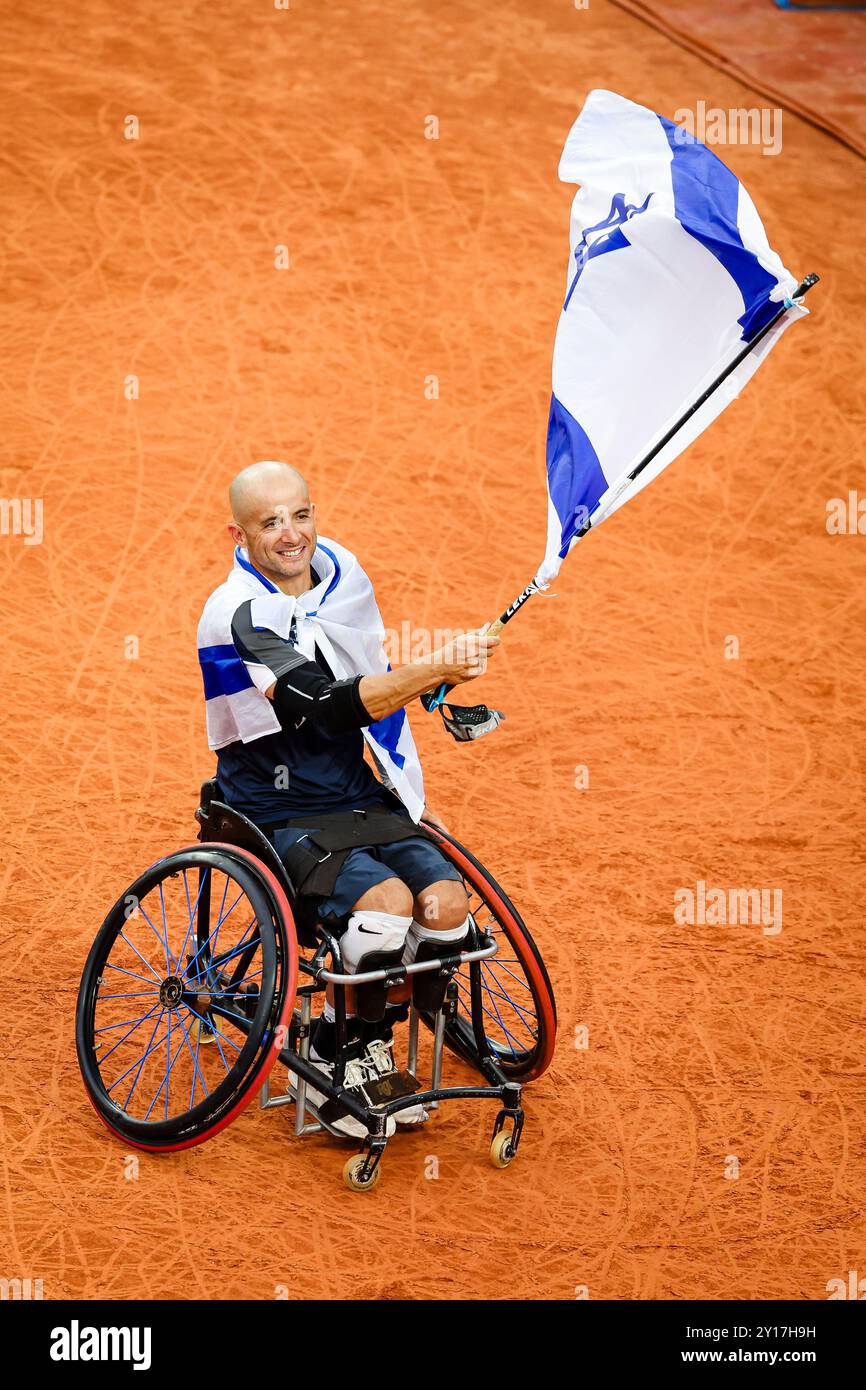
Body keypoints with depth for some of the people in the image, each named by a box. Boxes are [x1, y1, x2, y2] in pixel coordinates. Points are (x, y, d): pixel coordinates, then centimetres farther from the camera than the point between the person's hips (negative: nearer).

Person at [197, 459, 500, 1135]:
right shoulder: (237, 616, -16)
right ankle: (335, 1061, -7)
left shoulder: (344, 577, 6)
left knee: (447, 904, -18)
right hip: (281, 817, -6)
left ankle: (373, 1046, 5)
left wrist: (415, 800, 18)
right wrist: (437, 668, -36)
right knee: (387, 902, -30)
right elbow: (332, 708, -28)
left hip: (362, 800, 6)